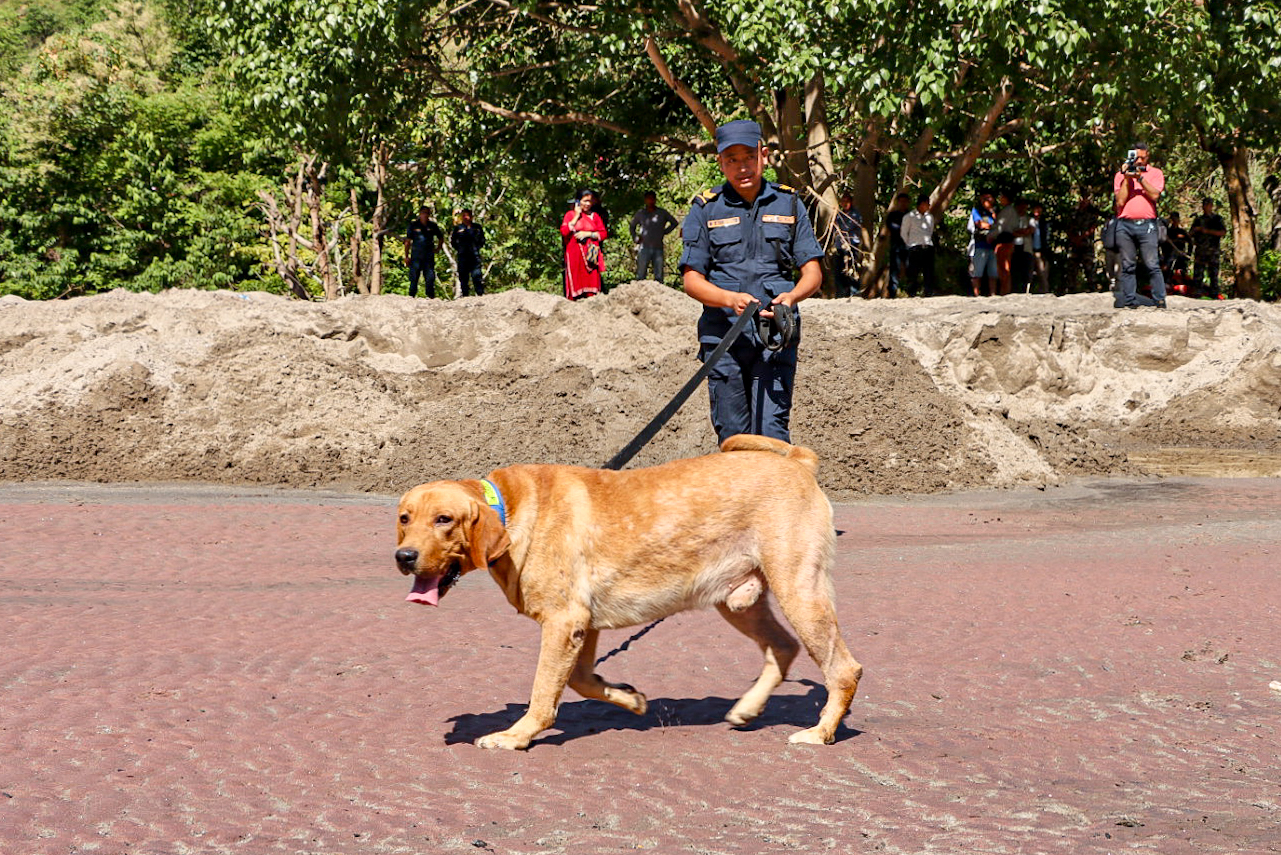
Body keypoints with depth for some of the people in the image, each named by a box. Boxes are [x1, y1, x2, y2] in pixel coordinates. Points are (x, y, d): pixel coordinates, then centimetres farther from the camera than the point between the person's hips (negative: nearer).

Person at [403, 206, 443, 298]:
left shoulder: (432, 226, 9)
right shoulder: (413, 225, 3)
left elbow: (441, 238, 24)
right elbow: (408, 241, 4)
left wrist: (437, 249, 11)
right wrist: (406, 256, -1)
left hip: (429, 257, 2)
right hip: (416, 256, -2)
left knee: (430, 278, -3)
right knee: (414, 279, -3)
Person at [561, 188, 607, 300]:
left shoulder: (594, 216, 13)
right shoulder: (570, 214, 7)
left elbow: (603, 234, 8)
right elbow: (564, 231, -6)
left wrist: (588, 234, -6)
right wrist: (576, 216, -4)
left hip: (590, 255, 2)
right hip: (575, 253, -2)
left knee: (591, 281, -5)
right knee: (576, 281, -6)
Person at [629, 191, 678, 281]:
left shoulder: (662, 213, 7)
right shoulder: (640, 213, 8)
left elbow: (674, 223, 19)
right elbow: (632, 226, 24)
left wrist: (665, 232, 10)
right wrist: (635, 238, 12)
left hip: (658, 248, 1)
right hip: (644, 247, -1)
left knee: (659, 277, -1)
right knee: (640, 275, -5)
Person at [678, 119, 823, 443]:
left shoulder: (788, 203, 9)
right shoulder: (706, 209, 6)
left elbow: (813, 273, 7)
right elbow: (691, 280, 1)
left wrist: (792, 296, -16)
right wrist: (731, 299, -19)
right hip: (723, 338, 0)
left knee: (771, 432, -12)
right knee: (733, 436, 3)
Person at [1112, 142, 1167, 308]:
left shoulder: (1155, 173, 11)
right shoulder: (1120, 175, 14)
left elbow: (1155, 195, -6)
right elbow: (1120, 201, 3)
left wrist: (1139, 176, -9)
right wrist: (1127, 178, -2)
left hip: (1147, 225, -2)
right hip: (1125, 225, 2)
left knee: (1152, 265, -6)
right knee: (1127, 266, 2)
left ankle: (1160, 302, -6)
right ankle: (1129, 302, 4)